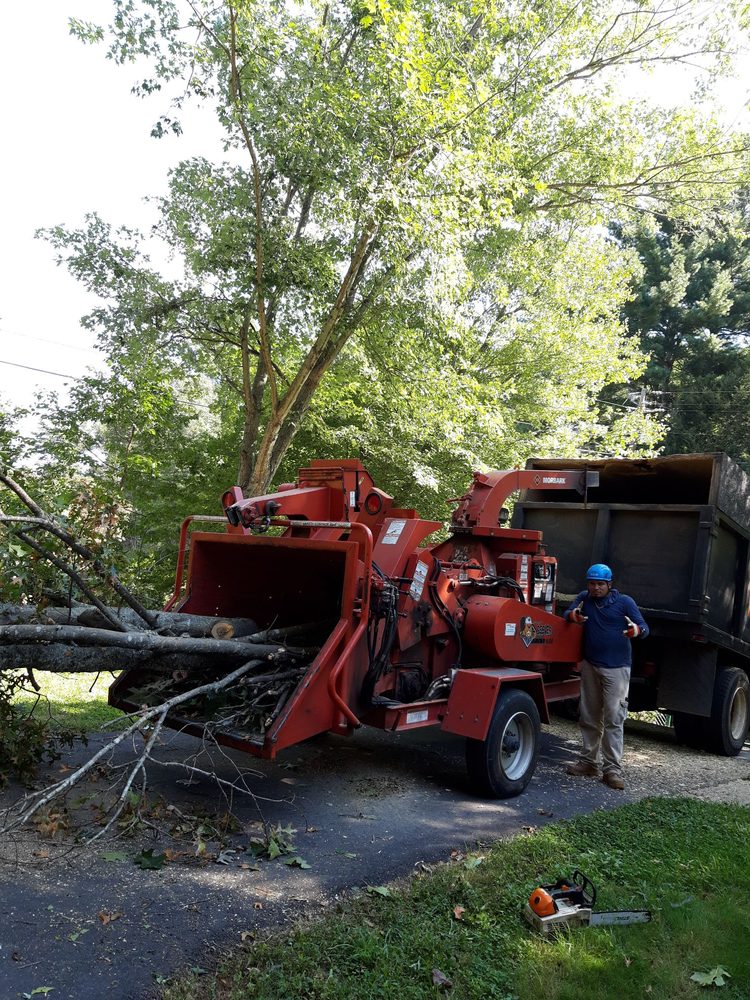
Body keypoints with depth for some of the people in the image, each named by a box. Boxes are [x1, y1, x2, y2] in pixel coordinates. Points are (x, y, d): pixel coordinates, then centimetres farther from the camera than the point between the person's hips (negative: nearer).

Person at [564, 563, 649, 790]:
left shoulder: (624, 602, -4)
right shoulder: (584, 598, 8)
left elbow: (644, 627, -5)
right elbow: (568, 613, 0)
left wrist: (636, 631, -30)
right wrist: (573, 615, -25)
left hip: (616, 668, -4)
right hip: (590, 665, 5)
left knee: (613, 719, -8)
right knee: (589, 717, 13)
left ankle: (612, 769, -4)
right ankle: (589, 761, 24)